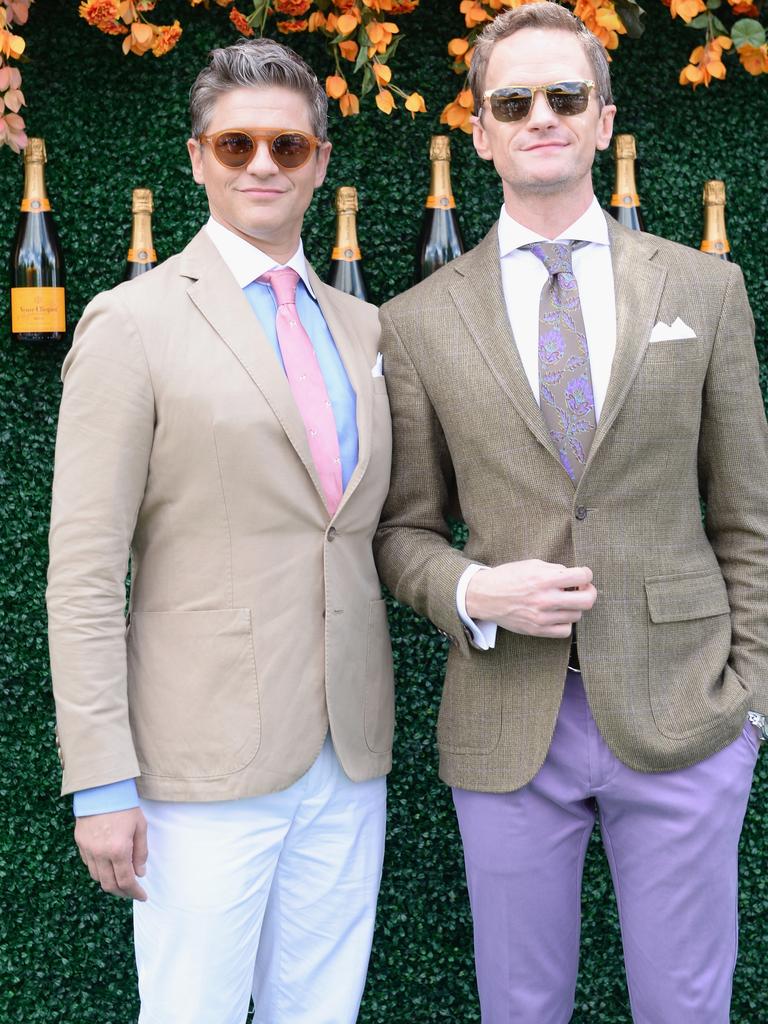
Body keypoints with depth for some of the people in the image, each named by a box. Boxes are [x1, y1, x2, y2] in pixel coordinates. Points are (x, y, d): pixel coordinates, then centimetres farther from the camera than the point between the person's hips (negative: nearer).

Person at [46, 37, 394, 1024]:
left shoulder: (362, 326, 12)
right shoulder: (132, 323, -5)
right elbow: (84, 569, -9)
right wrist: (102, 784, -12)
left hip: (351, 758, 5)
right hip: (206, 761, -5)